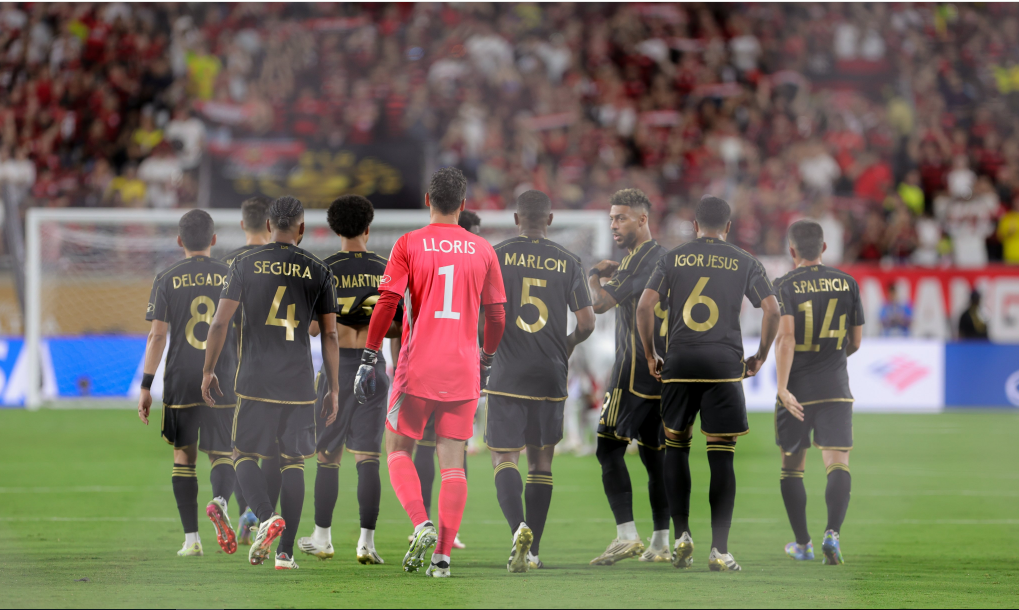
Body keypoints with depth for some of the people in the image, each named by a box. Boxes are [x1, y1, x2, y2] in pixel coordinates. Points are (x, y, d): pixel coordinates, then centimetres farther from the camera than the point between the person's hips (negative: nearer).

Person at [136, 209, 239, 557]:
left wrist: (146, 387, 0)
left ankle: (191, 538, 6)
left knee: (184, 455, 10)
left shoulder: (167, 280, 1)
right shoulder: (229, 277, 3)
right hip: (223, 382, 0)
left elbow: (157, 335, -3)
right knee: (222, 454, 8)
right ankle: (220, 500, -26)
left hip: (180, 382, 0)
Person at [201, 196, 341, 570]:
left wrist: (208, 371, 8)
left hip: (254, 382, -1)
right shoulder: (318, 271, 4)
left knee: (245, 457, 9)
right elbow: (330, 335, 4)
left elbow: (221, 322, -2)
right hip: (299, 383, 1)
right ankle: (286, 552, 4)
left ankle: (266, 517, -18)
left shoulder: (245, 265, 1)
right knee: (292, 463, 8)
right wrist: (334, 390, 10)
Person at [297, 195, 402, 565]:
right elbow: (398, 326, 4)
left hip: (337, 365, -1)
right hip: (373, 367, 2)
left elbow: (313, 328, -6)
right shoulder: (386, 270, 2)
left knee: (328, 456, 9)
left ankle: (322, 537, 16)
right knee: (368, 458, 0)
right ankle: (366, 541, -8)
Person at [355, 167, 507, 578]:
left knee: (398, 449, 11)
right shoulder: (482, 251, 6)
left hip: (417, 369, -2)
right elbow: (497, 315, 10)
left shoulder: (409, 245, -3)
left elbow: (386, 303, -8)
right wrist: (487, 361, 24)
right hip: (463, 371, 2)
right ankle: (442, 555, -2)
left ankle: (422, 525, -12)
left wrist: (368, 359, -4)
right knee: (452, 462, 5)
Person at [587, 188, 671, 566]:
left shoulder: (640, 259, -12)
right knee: (653, 453, 11)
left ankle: (626, 535, -18)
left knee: (610, 448, -10)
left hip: (636, 366, -9)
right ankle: (660, 543, 10)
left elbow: (601, 304, -17)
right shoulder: (663, 257, 18)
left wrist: (593, 278, 4)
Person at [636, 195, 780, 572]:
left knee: (676, 447, 16)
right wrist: (761, 356, 10)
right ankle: (719, 550, -3)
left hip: (679, 363, 1)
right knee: (721, 458, 0)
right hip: (726, 365, -1)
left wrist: (650, 356, 10)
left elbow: (645, 306, 0)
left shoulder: (673, 259, 9)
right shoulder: (745, 263, 7)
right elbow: (772, 311, -1)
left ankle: (681, 535, 7)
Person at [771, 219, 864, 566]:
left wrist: (782, 386, -21)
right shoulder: (846, 283, 5)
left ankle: (802, 544, 21)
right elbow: (856, 341, 10)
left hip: (796, 392, -1)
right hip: (835, 389, 1)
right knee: (837, 461, -5)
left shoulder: (784, 287, -4)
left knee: (792, 467, 14)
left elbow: (785, 336, -17)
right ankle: (832, 532, -27)